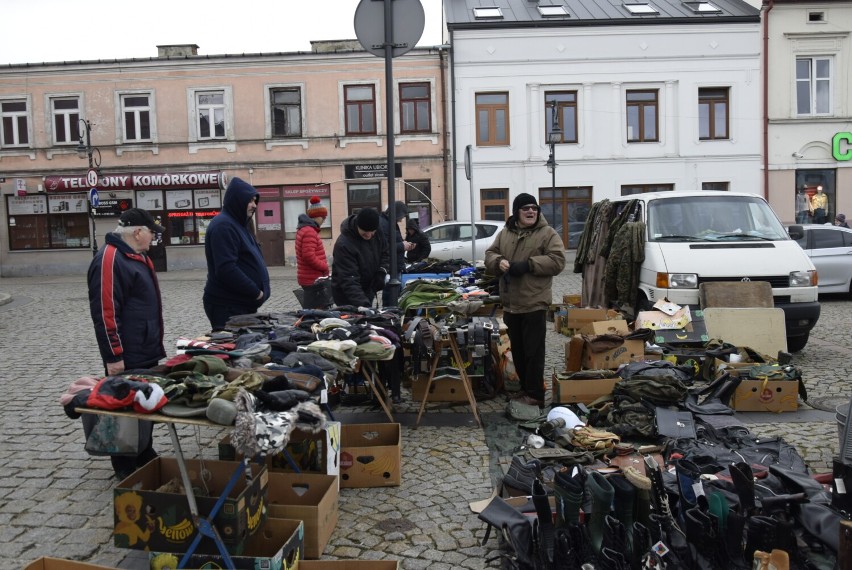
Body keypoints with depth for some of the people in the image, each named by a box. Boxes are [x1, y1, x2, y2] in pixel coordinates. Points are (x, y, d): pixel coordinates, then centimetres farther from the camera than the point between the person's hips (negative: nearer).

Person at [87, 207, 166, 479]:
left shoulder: (138, 256, 15)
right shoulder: (110, 259, -17)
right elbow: (105, 312, -22)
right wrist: (113, 356, -22)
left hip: (147, 353, 10)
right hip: (126, 358, -10)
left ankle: (145, 457, 31)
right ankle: (126, 468, 12)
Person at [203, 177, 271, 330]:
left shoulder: (238, 224, 17)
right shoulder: (223, 226, -15)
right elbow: (226, 270, -25)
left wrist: (257, 292, 10)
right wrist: (255, 292, -18)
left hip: (243, 304, 10)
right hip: (228, 307, -10)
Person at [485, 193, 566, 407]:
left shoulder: (547, 233, -5)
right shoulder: (504, 233, 12)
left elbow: (557, 261, -13)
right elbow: (490, 254, 12)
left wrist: (528, 264, -21)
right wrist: (499, 261, -11)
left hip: (534, 303, -6)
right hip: (510, 303, 6)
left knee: (533, 351, -2)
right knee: (517, 349, 15)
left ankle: (536, 395, 6)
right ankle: (525, 388, 30)